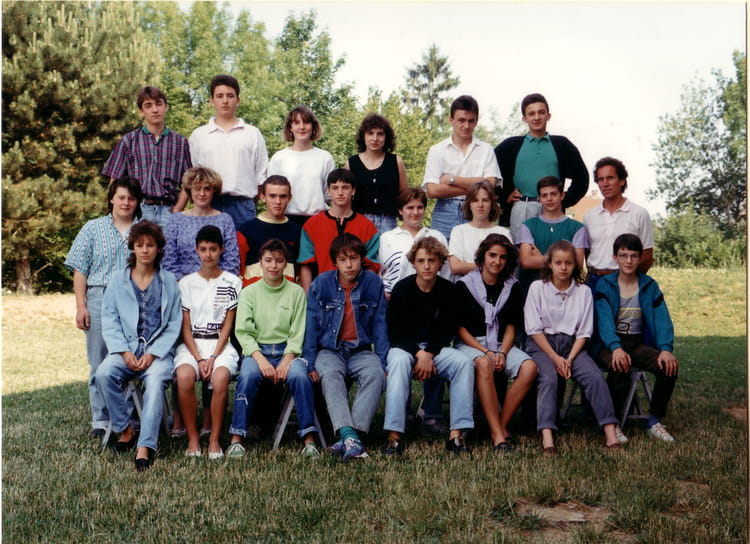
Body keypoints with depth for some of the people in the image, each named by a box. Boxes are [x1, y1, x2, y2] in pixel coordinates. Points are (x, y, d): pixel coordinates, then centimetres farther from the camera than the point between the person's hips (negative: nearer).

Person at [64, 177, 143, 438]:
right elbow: (80, 271, 7)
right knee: (100, 365, 2)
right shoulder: (93, 229, 11)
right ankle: (101, 421, 9)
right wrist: (81, 306, -2)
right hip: (100, 299, 0)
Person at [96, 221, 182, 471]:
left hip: (158, 350, -2)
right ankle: (125, 430, -11)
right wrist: (124, 352, -9)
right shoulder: (118, 279, 12)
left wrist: (152, 354, -9)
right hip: (125, 348, 2)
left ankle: (145, 447, -35)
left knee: (156, 381, -32)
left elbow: (174, 325, 5)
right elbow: (109, 321, 6)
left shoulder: (169, 281, 10)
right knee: (104, 373, -29)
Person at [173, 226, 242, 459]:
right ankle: (192, 438, -16)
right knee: (184, 376, -31)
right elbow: (185, 326, 5)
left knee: (220, 378, -32)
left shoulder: (232, 282, 7)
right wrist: (199, 358, -10)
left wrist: (213, 357, -10)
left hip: (220, 344, -1)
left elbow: (228, 325, 3)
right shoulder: (187, 283, 10)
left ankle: (215, 440, -17)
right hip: (191, 344, 1)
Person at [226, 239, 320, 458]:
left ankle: (309, 439, -27)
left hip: (287, 350, 0)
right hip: (256, 349, 0)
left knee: (299, 375, -31)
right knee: (248, 375, -32)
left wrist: (287, 360, -15)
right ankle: (236, 439, -27)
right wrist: (260, 358, -16)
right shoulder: (249, 292, 9)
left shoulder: (296, 292, 8)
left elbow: (298, 333, 2)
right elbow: (243, 331, 0)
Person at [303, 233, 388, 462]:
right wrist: (311, 364, -5)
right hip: (329, 350, 0)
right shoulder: (321, 284, 0)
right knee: (329, 375, -34)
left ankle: (350, 438, -40)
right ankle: (348, 436, -49)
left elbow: (379, 326, 5)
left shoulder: (373, 283, 2)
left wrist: (382, 362, -4)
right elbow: (312, 326, 2)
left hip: (361, 351, 1)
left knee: (375, 374, -32)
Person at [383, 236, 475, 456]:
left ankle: (456, 435, -26)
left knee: (464, 362, -26)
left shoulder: (447, 290, 2)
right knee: (399, 362, -36)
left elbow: (448, 330, 1)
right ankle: (394, 436, -39)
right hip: (404, 347, -2)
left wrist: (428, 355, -14)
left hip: (436, 348, 3)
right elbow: (394, 332, -6)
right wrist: (419, 354, -17)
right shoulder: (402, 288, -5)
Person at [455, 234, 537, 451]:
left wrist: (502, 353, -9)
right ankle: (497, 433, -36)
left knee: (529, 367, -26)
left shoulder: (512, 286, 10)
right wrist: (486, 352, -15)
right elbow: (460, 327, -4)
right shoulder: (464, 285, -1)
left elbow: (511, 326, 9)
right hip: (470, 343, -4)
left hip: (501, 344, 4)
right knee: (483, 365, -38)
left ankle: (502, 425, -18)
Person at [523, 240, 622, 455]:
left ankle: (610, 433, -24)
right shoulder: (537, 288, 2)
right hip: (542, 344, -2)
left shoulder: (583, 291, 7)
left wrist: (569, 359, -9)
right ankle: (547, 437, -42)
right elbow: (534, 329, -3)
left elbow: (584, 332, 6)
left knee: (595, 377, -23)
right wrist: (555, 358, -12)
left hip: (572, 344, 2)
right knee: (548, 379, -30)